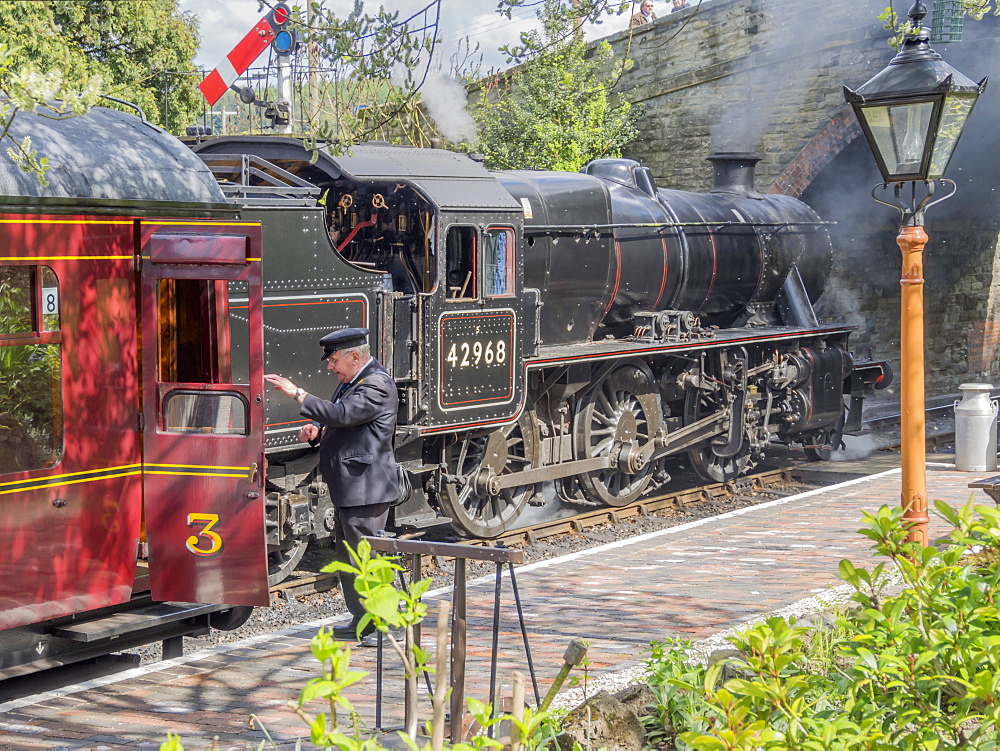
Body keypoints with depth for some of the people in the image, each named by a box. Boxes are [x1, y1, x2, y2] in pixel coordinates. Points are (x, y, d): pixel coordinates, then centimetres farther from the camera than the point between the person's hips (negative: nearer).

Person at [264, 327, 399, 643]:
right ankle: (361, 618, 24)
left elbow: (342, 414, -26)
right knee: (345, 557, 15)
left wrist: (297, 394, -23)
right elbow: (334, 420, 24)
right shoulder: (351, 381, 18)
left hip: (365, 489, -11)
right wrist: (315, 428, 0)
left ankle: (369, 623, 1)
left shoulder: (377, 384, -15)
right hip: (348, 488, 11)